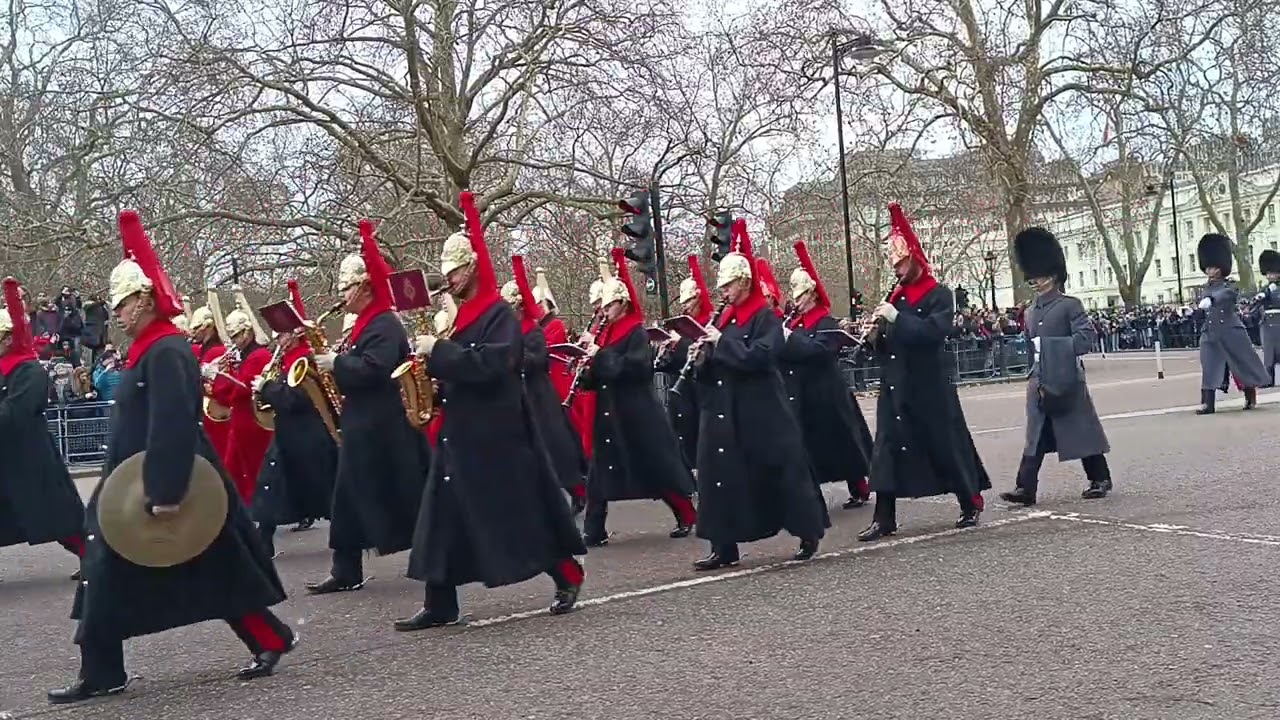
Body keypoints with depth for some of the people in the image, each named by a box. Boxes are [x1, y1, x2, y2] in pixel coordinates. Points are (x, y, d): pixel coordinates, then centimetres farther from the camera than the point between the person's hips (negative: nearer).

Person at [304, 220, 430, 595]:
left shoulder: (385, 325, -14)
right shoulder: (366, 324, 18)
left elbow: (372, 370, -27)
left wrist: (336, 363, -17)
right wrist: (332, 364, 6)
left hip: (383, 428, -10)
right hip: (363, 426, 10)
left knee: (404, 498, -4)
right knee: (351, 497, 9)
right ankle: (346, 572, 13)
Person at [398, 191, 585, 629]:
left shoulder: (499, 314, -11)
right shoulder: (462, 316, 16)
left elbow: (488, 365, -26)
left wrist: (438, 351, -22)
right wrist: (433, 363, 1)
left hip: (497, 435, -9)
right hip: (460, 434, 9)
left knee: (526, 512, 0)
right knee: (445, 517, 4)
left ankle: (569, 578, 18)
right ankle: (440, 605, 9)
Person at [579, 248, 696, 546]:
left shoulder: (636, 332, -8)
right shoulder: (604, 334, 13)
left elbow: (636, 366, -23)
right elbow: (596, 378, 15)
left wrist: (600, 356, -20)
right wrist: (588, 369, -7)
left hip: (637, 414, -7)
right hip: (609, 414, 7)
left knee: (658, 468, 2)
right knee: (600, 473, 3)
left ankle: (687, 517, 17)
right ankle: (594, 532, 5)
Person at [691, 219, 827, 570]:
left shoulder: (766, 317, -8)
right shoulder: (723, 318, 13)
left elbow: (759, 357, -22)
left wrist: (721, 342, -19)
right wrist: (702, 359, -4)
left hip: (761, 413, -7)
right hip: (724, 414, 7)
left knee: (782, 471, 1)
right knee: (721, 475, 3)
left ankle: (809, 533, 17)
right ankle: (724, 546, 9)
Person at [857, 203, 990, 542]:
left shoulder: (939, 294, -5)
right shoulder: (895, 297, 14)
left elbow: (935, 331, -22)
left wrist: (897, 318, -24)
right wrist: (877, 334, -6)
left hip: (930, 386, -6)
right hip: (895, 387, 6)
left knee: (948, 443, 3)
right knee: (887, 448, 0)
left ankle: (971, 504, 21)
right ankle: (884, 518, 3)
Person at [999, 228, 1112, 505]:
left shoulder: (1070, 305, -6)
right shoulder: (1031, 312, 13)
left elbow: (1087, 337, -16)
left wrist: (1050, 345, -23)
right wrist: (1034, 374, 8)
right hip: (1039, 384, 6)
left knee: (1082, 432, 5)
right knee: (1036, 437, 2)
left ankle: (1100, 479, 21)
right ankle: (1025, 489, -2)